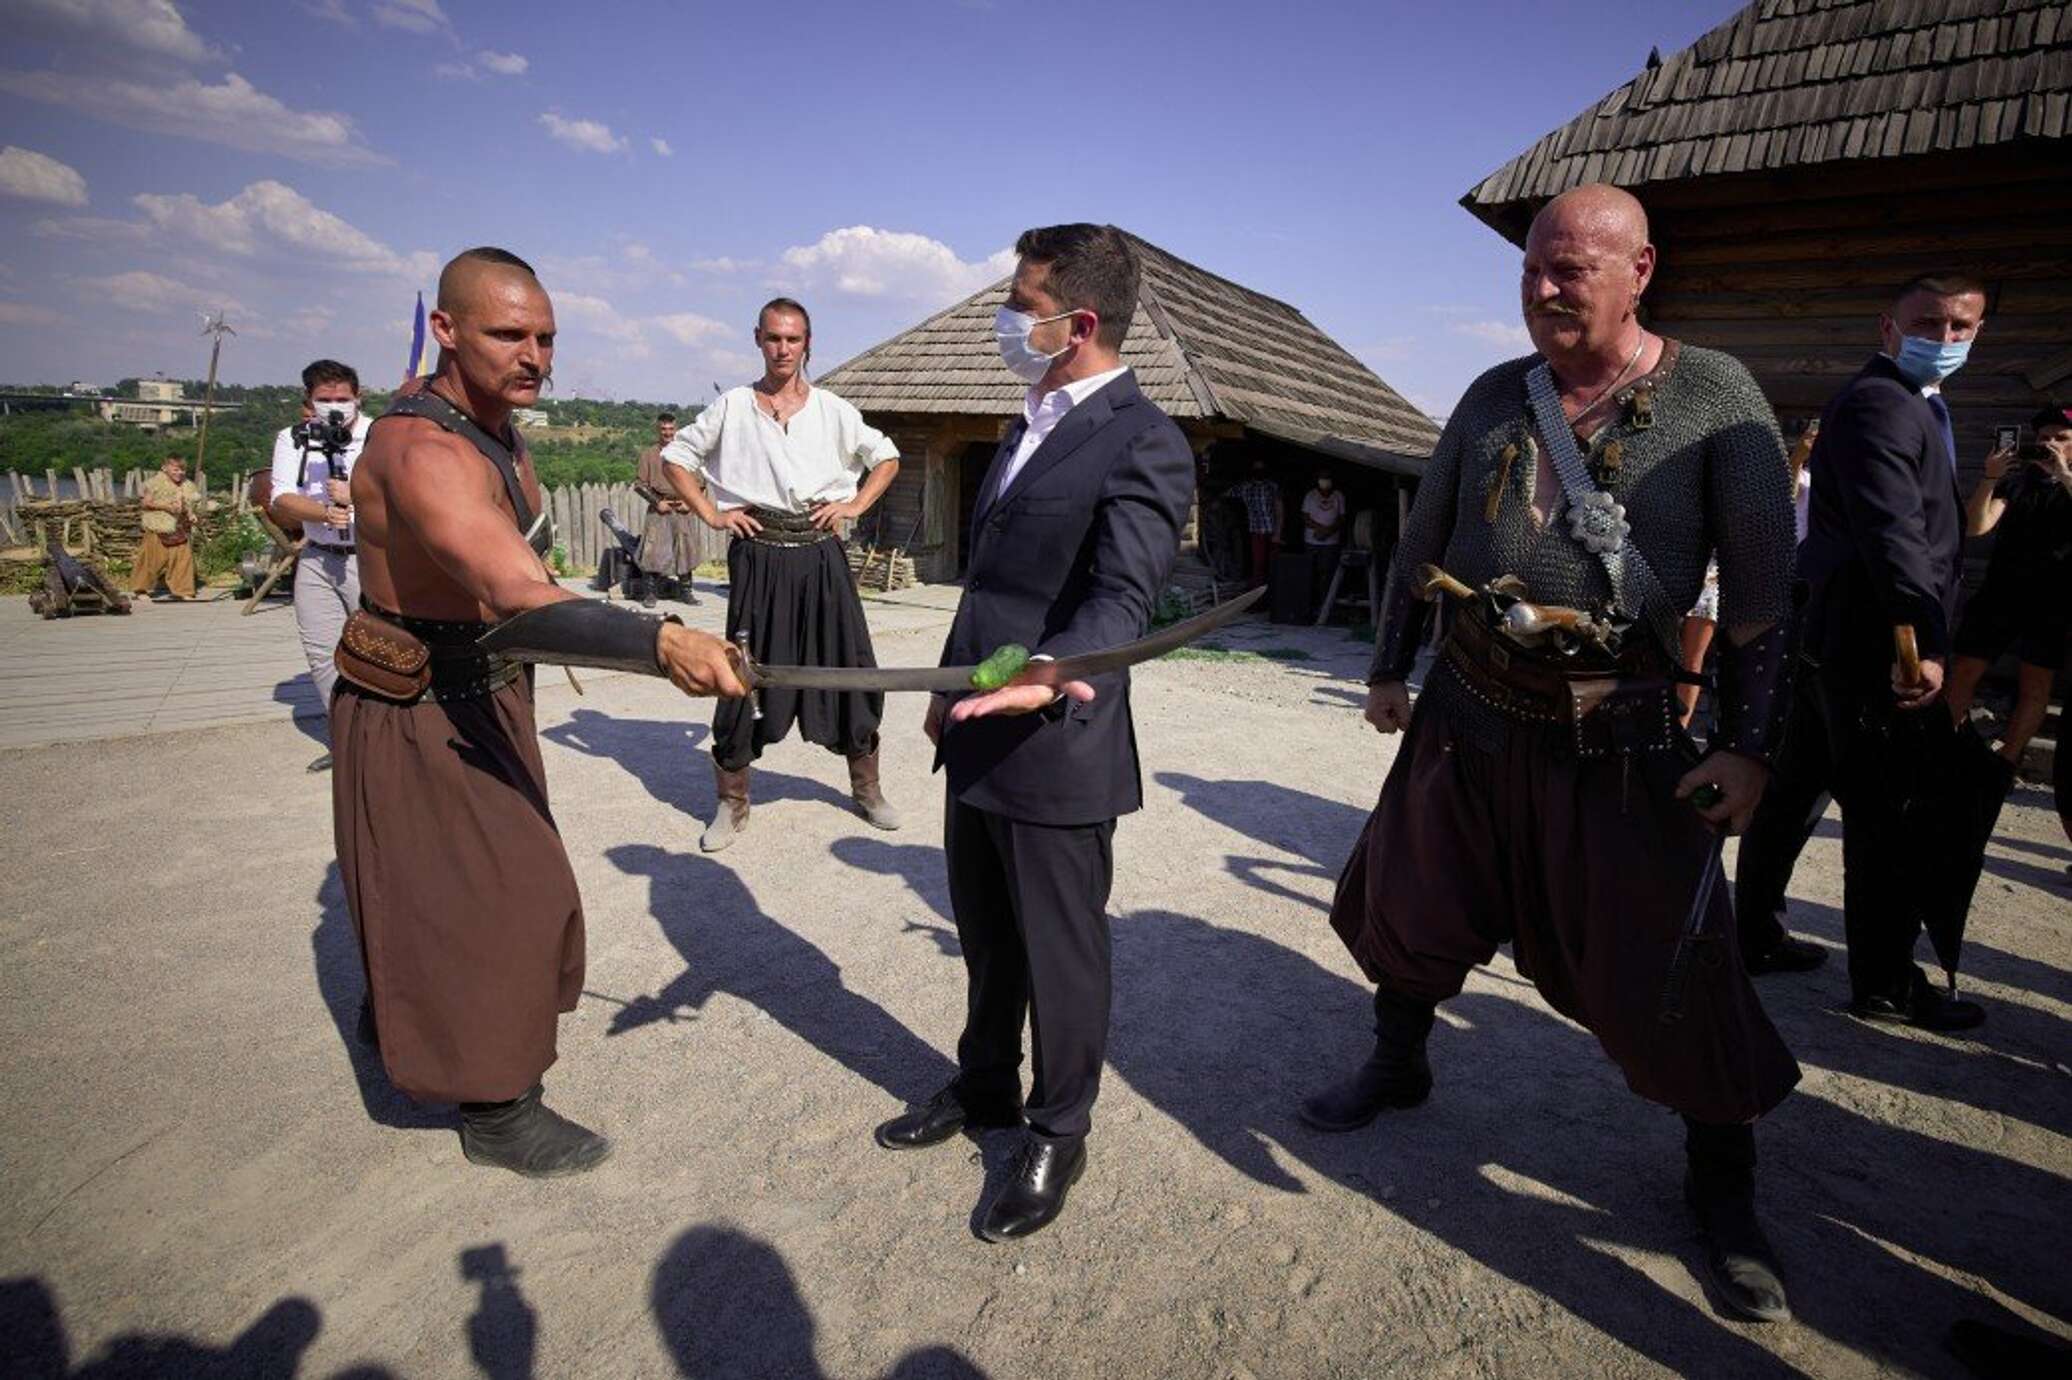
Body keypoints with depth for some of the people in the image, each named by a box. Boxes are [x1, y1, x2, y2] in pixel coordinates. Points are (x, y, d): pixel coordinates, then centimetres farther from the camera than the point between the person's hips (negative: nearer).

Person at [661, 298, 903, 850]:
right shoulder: (733, 406, 4)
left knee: (850, 668, 4)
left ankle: (866, 788, 22)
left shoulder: (831, 409, 6)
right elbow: (677, 456, 10)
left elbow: (886, 457, 16)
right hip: (759, 556, -1)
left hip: (820, 556, 1)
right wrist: (711, 514, -1)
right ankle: (732, 803, 16)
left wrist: (855, 505, 2)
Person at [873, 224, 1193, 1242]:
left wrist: (1044, 677, -43)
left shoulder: (1141, 445, -15)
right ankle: (983, 1089, 44)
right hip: (978, 738, 9)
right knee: (986, 936, 23)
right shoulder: (1034, 424, 13)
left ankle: (1057, 1133, 31)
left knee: (1059, 952, 9)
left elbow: (1122, 598, -26)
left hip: (1057, 749, -9)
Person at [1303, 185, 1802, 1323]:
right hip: (1468, 715, 4)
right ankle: (1397, 1066, 43)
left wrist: (1749, 744, -10)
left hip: (1620, 738, -4)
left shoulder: (1715, 397, -5)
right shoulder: (1494, 397, 6)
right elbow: (1421, 545, 13)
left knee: (1665, 966, 2)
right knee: (1410, 907, 16)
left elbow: (1762, 585, -6)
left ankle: (1722, 1187, 27)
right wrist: (1388, 671, 13)